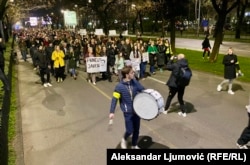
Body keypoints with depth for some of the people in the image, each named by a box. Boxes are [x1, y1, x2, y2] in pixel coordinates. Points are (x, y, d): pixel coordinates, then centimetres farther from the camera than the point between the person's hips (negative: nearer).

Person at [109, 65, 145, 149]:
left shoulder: (135, 82, -7)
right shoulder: (119, 86, -19)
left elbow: (143, 90, 4)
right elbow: (114, 99, -16)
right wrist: (112, 112, -20)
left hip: (137, 110, 4)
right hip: (128, 112, -4)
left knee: (136, 129, 15)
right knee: (130, 130, 2)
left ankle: (134, 145, 39)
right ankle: (124, 139, 38)